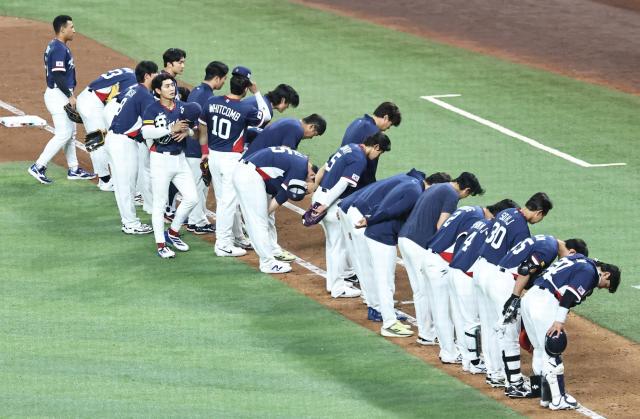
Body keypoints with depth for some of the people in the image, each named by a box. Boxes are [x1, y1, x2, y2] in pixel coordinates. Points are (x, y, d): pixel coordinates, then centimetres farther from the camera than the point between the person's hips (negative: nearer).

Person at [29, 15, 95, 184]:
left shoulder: (53, 46, 13)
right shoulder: (59, 48, -19)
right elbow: (58, 76, -25)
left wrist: (70, 95, 19)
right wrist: (70, 96, -20)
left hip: (62, 95, 11)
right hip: (58, 95, -11)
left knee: (71, 132, 15)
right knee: (63, 134, -10)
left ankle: (73, 169, 21)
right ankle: (38, 167, -8)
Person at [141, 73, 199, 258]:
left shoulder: (182, 107, 7)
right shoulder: (152, 109, -8)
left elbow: (194, 128, 14)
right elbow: (146, 132, -21)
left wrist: (187, 131, -10)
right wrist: (171, 129, -28)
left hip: (179, 158, 6)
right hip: (161, 159, -6)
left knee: (191, 198, 3)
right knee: (159, 203, -1)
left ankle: (173, 233, 22)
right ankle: (161, 245, 5)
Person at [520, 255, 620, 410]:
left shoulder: (580, 260, 25)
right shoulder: (589, 271, -4)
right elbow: (569, 293, -17)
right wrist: (559, 321, -21)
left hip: (528, 297, 10)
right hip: (544, 302, -10)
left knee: (540, 349, 15)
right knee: (552, 352, -5)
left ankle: (546, 396, 21)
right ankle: (558, 399, -4)